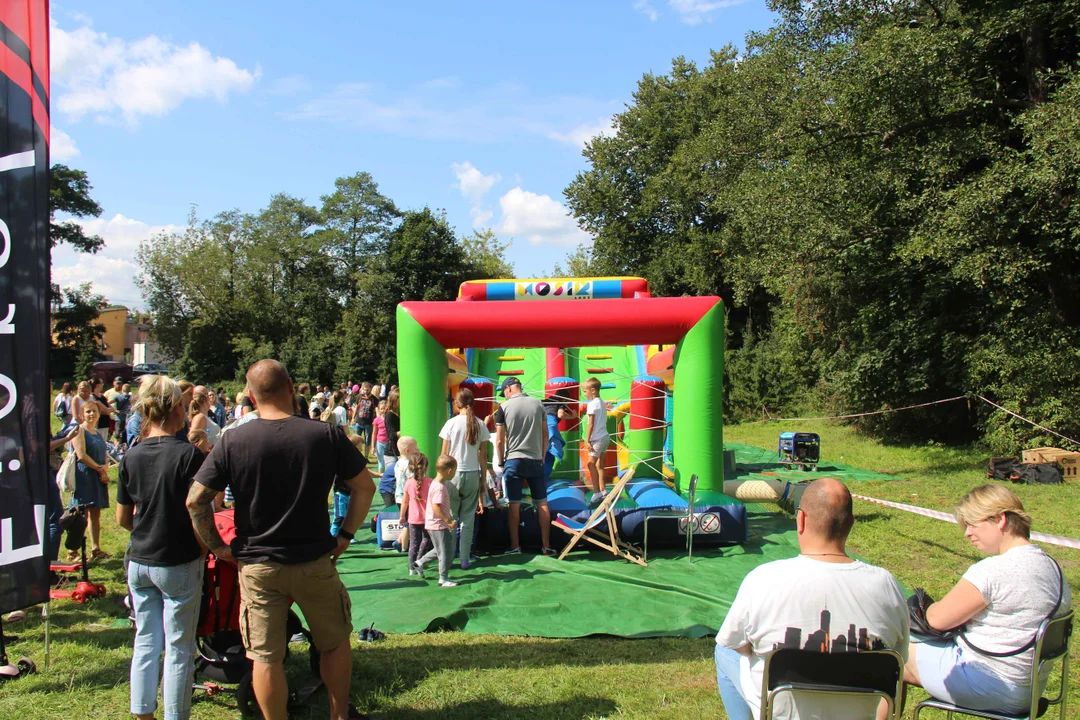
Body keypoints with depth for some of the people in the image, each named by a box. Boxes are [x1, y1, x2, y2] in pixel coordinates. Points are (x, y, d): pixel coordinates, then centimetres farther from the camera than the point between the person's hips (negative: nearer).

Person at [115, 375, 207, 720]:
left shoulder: (131, 457, 0)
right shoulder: (189, 454, -16)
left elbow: (122, 518, 7)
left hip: (139, 562, 5)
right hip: (179, 563, -5)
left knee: (145, 642, 16)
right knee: (179, 648, 6)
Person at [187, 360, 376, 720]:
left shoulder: (232, 440, -9)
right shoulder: (326, 434, -9)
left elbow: (195, 500, -8)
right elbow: (364, 487, -4)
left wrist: (217, 546, 2)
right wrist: (345, 535, 4)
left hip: (257, 566, 0)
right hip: (315, 562, 1)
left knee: (266, 657, 12)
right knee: (335, 643, 20)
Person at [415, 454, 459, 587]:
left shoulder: (436, 483, 9)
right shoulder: (439, 487, -23)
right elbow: (436, 508, -29)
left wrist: (448, 519, 22)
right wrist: (449, 521, -25)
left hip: (435, 525, 10)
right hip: (438, 526, -10)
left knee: (440, 549, 23)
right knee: (445, 552, -1)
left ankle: (420, 562, 33)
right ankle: (443, 579, 8)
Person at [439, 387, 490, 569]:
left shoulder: (451, 423, -5)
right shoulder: (480, 425, 0)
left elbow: (444, 454, -3)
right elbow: (483, 455, 2)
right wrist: (483, 479, 11)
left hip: (454, 475, -2)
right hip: (473, 475, 2)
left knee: (450, 517, 8)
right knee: (468, 518, 8)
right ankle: (465, 559, 10)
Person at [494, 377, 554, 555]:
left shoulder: (504, 408, -4)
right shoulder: (538, 404, 4)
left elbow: (499, 441, -5)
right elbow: (545, 435, 8)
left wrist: (501, 462, 8)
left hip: (513, 460, -2)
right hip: (535, 460, 2)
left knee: (514, 504, 4)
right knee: (542, 503, 8)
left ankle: (515, 546, 9)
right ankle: (546, 546, 10)